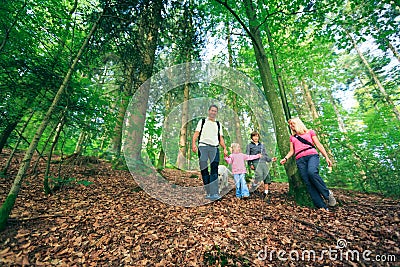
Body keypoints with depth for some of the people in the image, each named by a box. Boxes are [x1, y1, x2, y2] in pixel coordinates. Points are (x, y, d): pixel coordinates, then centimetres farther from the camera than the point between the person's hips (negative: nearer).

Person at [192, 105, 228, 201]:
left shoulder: (218, 124, 22)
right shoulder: (202, 121, 16)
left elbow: (220, 138, 18)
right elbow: (196, 133, 5)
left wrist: (225, 148, 5)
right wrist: (193, 144, -11)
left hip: (214, 148, 2)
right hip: (203, 147, -1)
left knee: (214, 170, -8)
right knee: (204, 170, 0)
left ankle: (214, 193, -7)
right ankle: (208, 192, 12)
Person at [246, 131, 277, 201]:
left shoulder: (262, 145, 24)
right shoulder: (249, 146, 12)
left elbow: (265, 156, 25)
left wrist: (271, 159, 8)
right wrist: (250, 164, -7)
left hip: (264, 163, 5)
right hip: (256, 163, -5)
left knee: (267, 177, -4)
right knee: (259, 175, -25)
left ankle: (265, 194, 9)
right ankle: (252, 188, -2)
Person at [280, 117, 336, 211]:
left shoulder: (310, 132, 18)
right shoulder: (292, 137, 25)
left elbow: (319, 145, 13)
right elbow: (291, 151, 22)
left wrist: (326, 157, 3)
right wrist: (285, 158, 4)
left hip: (312, 155, -2)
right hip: (300, 159, 3)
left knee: (312, 172, -32)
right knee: (308, 183, -12)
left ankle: (327, 193, -11)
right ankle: (322, 207, -9)